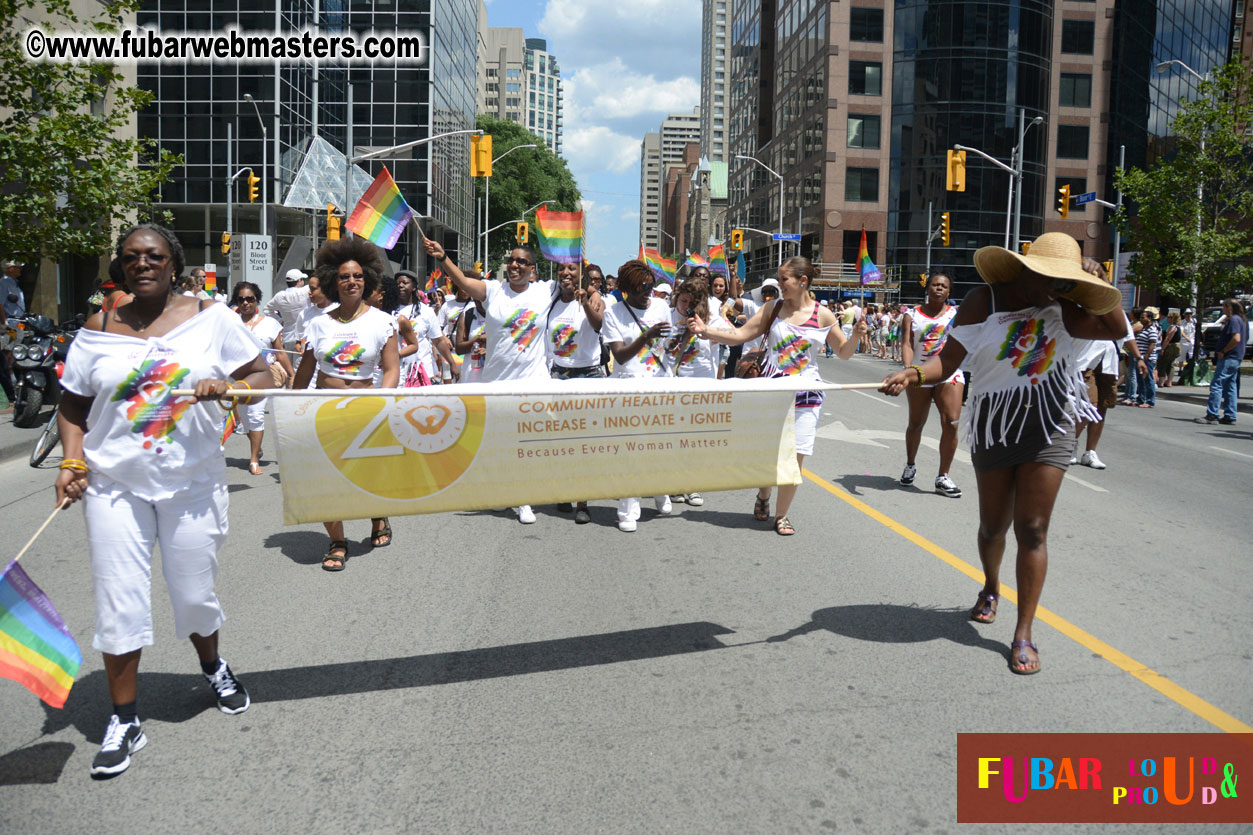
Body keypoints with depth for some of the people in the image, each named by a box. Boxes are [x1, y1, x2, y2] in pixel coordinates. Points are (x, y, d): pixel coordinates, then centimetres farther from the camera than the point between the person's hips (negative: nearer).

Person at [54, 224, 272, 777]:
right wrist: (72, 462, -6)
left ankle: (212, 667, 41)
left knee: (195, 594, 10)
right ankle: (124, 720, 16)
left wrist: (227, 387, -18)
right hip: (114, 483, 1)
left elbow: (261, 376, 2)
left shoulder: (211, 318, 0)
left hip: (192, 481, 0)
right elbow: (72, 404, 9)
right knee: (119, 601, 0)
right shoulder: (99, 329, 3)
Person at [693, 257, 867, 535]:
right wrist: (705, 330, -10)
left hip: (805, 395, -1)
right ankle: (763, 496, 37)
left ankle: (781, 514, 16)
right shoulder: (773, 308, 2)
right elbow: (740, 335, 0)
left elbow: (843, 352, 7)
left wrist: (856, 336, -13)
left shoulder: (823, 315, -1)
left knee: (795, 456, -1)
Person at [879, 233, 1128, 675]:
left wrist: (1092, 283, -4)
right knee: (993, 525, 11)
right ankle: (991, 589, 43)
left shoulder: (1060, 310, 5)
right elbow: (947, 360, -13)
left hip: (1049, 428, 1)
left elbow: (1116, 328, 1)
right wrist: (913, 373, -32)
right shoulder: (984, 302, -6)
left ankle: (1024, 633, 1)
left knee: (1032, 528, -5)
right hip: (993, 427, -1)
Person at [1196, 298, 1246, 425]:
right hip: (1236, 358, 11)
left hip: (1229, 358, -11)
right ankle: (1230, 416, 13)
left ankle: (1212, 415, -13)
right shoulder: (1240, 319, 18)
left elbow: (1236, 338, -25)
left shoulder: (1234, 320, -13)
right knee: (1230, 387, 11)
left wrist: (1223, 351, -17)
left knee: (1216, 385, -11)